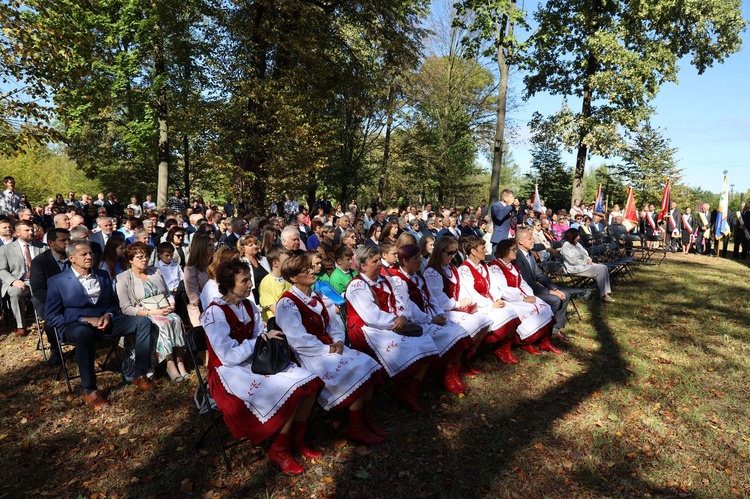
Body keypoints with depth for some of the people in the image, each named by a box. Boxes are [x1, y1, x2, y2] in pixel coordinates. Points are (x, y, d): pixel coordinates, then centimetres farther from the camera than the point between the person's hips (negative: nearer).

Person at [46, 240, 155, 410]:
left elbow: (114, 303, 19)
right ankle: (89, 390, -27)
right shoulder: (57, 281, 0)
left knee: (143, 322, -17)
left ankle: (139, 374, -10)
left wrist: (108, 315, -6)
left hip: (105, 321, 5)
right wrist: (86, 320, -17)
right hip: (75, 325, -5)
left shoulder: (103, 275, 15)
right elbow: (50, 318, -5)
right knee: (84, 333, -41)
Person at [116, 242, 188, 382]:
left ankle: (179, 361, -32)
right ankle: (170, 364, -33)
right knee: (163, 323, -35)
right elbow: (126, 308, -7)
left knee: (176, 320, -30)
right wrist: (151, 312, -17)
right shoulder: (123, 279, 1)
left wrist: (172, 305, -4)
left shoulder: (156, 271, 16)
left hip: (166, 311, 4)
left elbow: (168, 294, 19)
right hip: (143, 317, -4)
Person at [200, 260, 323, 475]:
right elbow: (230, 356, -21)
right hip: (230, 373, -7)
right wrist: (263, 338, -18)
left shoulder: (249, 306, 6)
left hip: (254, 363, 8)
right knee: (292, 390, -24)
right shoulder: (215, 313, -17)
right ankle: (279, 450, -4)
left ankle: (297, 438, 8)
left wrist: (273, 340, -13)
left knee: (309, 380, -7)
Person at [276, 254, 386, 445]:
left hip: (330, 347, 8)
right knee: (358, 374, -21)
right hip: (312, 355, -8)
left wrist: (338, 341, -7)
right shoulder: (287, 303, -12)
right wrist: (328, 350, -17)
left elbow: (333, 324, 13)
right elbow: (300, 340, -18)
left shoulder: (318, 297, 12)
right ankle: (356, 429, -6)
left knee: (367, 365, -11)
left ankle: (367, 420, 2)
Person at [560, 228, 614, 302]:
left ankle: (606, 292, -12)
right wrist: (586, 263, -11)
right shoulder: (566, 246, -14)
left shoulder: (576, 244, 14)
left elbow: (585, 253, 21)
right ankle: (604, 295, -14)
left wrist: (589, 259, 0)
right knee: (600, 270, -21)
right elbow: (573, 260, -20)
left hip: (584, 264, 9)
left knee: (604, 267, -8)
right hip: (576, 268, -9)